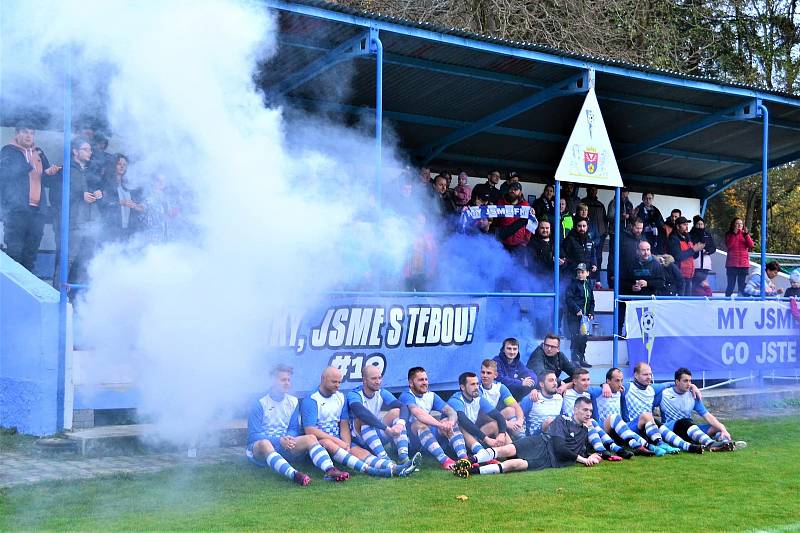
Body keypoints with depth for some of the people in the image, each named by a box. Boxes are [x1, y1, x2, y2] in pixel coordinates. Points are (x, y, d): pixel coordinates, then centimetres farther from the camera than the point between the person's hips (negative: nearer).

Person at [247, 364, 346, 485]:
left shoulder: (293, 402, 10)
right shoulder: (260, 404, -7)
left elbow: (294, 429, 10)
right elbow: (253, 435, -11)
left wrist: (289, 438, -14)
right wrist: (279, 441, -22)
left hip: (284, 447, 5)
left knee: (310, 438, -19)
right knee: (264, 443, -40)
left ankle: (330, 470, -45)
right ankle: (294, 474, -62)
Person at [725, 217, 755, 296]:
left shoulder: (745, 234, 12)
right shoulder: (729, 234, 6)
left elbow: (751, 245, -2)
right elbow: (728, 245, -12)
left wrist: (746, 234, -10)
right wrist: (734, 233, -14)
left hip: (744, 264, 2)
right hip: (732, 264, -2)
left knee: (742, 286, 1)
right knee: (731, 285, -3)